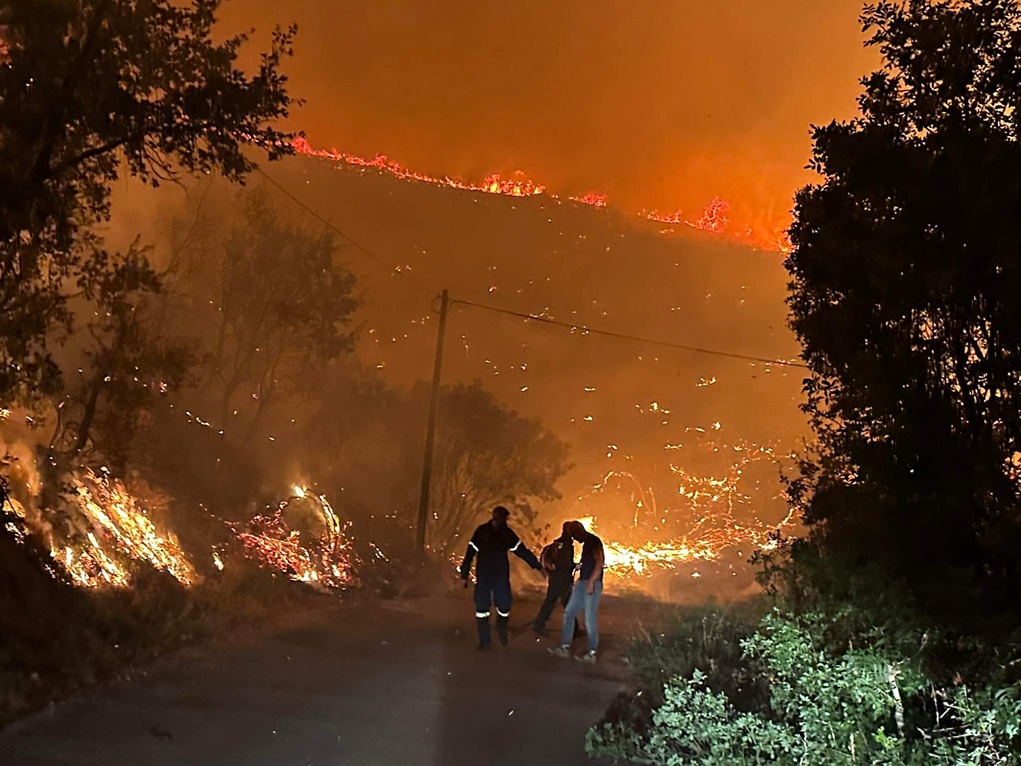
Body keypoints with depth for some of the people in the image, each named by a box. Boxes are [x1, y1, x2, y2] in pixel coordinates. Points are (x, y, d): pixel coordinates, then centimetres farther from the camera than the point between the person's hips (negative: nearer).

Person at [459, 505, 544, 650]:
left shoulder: (507, 533, 0)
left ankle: (502, 631, 30)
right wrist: (464, 575, -7)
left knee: (504, 606, 0)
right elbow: (470, 553, -6)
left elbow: (523, 551, 3)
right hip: (483, 576, -2)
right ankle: (484, 641, 10)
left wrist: (538, 567, 0)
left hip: (501, 576, 2)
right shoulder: (482, 531, -8)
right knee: (482, 608, -2)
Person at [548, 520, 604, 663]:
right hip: (582, 583, 10)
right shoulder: (587, 543, 18)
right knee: (569, 612, 9)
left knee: (590, 619, -5)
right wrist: (580, 580, 20)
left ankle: (591, 653, 3)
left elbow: (600, 562, -21)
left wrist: (591, 581, -23)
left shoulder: (593, 541, -12)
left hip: (592, 584, -10)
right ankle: (565, 647, 13)